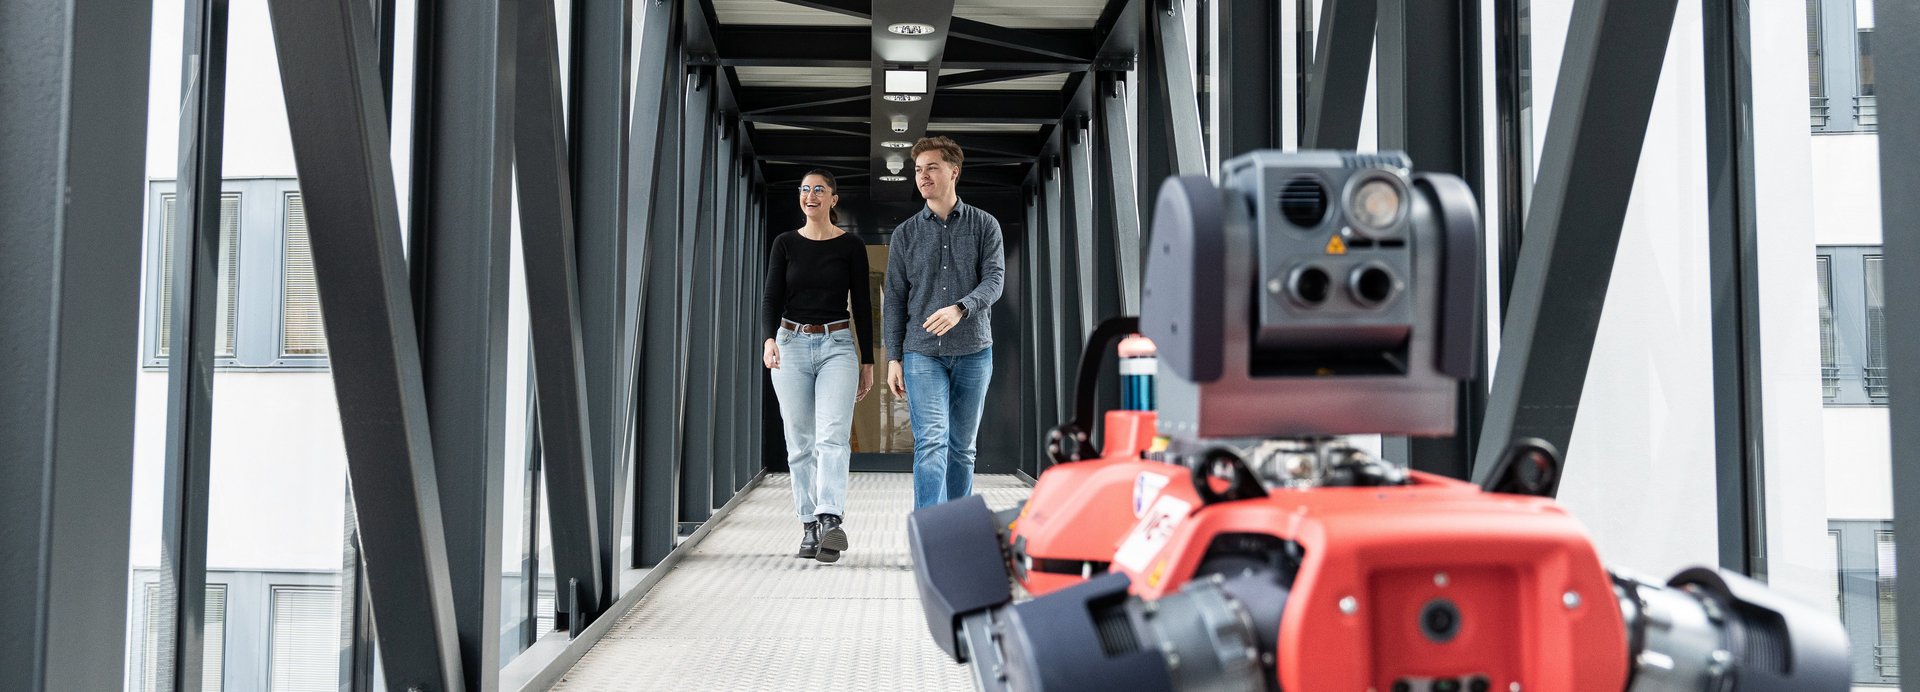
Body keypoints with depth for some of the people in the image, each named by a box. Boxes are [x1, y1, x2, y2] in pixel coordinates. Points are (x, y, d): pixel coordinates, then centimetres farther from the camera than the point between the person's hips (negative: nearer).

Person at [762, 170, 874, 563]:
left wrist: (867, 361, 3)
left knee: (832, 436, -18)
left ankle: (830, 520, -31)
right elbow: (771, 297, 2)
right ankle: (810, 527, 7)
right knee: (800, 443, 2)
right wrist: (769, 338, -18)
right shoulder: (786, 244, 8)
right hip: (791, 345, 2)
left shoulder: (851, 246, 4)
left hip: (838, 345, -2)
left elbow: (862, 306, 5)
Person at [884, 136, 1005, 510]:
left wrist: (960, 308, -26)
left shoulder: (984, 225, 5)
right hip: (922, 353, 0)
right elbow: (894, 299, 8)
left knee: (962, 447, 9)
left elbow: (995, 278, -8)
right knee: (931, 442, -13)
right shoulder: (905, 234, 8)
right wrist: (893, 358, 2)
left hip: (973, 352, 1)